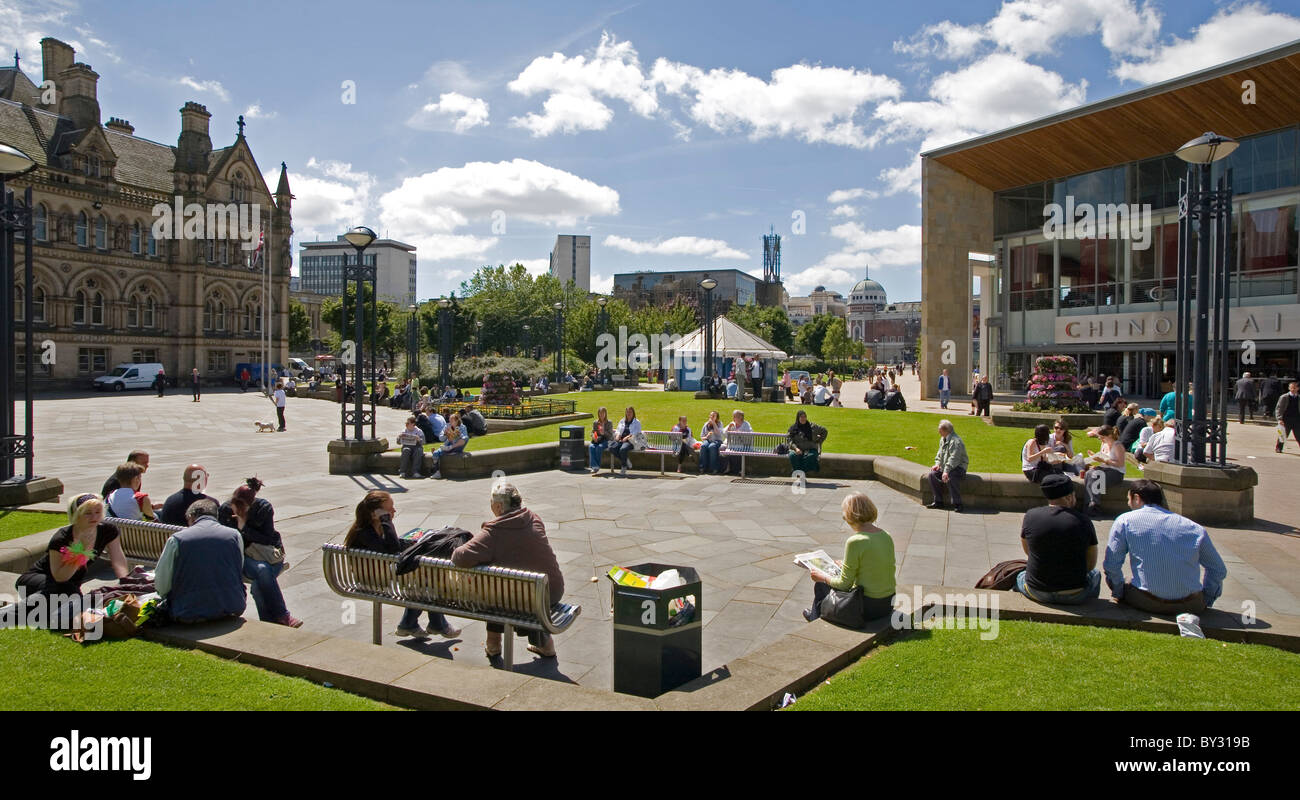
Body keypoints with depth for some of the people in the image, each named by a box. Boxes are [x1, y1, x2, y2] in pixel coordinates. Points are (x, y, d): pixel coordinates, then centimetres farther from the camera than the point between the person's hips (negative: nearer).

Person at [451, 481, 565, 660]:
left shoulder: (493, 532, -18)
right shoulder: (534, 519, -1)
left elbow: (462, 558, -26)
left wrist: (456, 552, -3)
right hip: (554, 590, 4)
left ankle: (493, 642, 38)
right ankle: (543, 642, 42)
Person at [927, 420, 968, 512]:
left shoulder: (956, 441, -21)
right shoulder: (943, 439, 11)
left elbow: (954, 459, -29)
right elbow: (940, 453, 20)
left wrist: (946, 471, -35)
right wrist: (937, 464, 2)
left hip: (958, 467, -9)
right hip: (945, 466, 9)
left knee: (951, 477, -37)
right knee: (933, 474, -11)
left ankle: (957, 504, -28)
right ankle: (938, 502, -5)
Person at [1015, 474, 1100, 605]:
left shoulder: (1030, 516, -7)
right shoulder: (1083, 522, -10)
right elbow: (1091, 564, 0)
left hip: (1037, 593, 0)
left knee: (1018, 577, 35)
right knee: (1095, 574, 33)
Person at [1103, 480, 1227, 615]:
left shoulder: (1125, 521, -1)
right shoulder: (1195, 528, 7)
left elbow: (1111, 565, -6)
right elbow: (1219, 570, 12)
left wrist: (1119, 594, 10)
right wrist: (1205, 601, 25)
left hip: (1147, 603, -2)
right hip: (1190, 604, 2)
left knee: (1124, 587, 28)